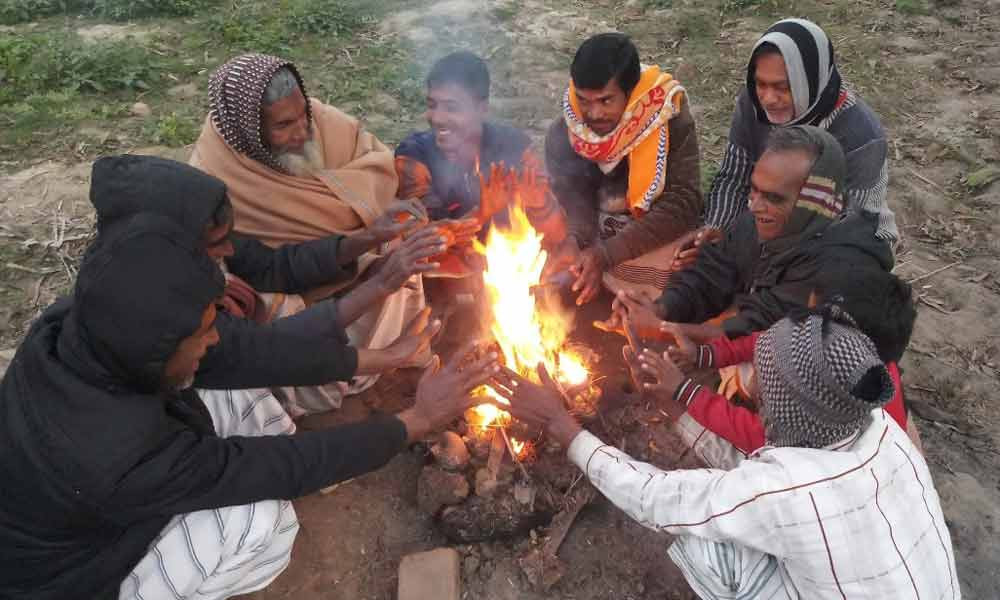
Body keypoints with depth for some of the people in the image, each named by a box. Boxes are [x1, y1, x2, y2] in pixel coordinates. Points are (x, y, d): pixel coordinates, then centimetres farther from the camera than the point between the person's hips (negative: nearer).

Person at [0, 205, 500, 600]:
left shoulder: (81, 324, -22)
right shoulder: (119, 455, -42)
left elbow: (233, 354, -18)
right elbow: (284, 466, -34)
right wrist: (418, 420, -24)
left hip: (74, 517, 7)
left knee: (240, 398, -6)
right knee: (259, 518, -24)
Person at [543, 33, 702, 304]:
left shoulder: (671, 122, -18)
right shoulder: (561, 136, -9)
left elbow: (683, 205, -23)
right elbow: (574, 200, -11)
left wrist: (607, 252, -33)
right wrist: (575, 241, -36)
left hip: (659, 241, -3)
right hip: (596, 241, 3)